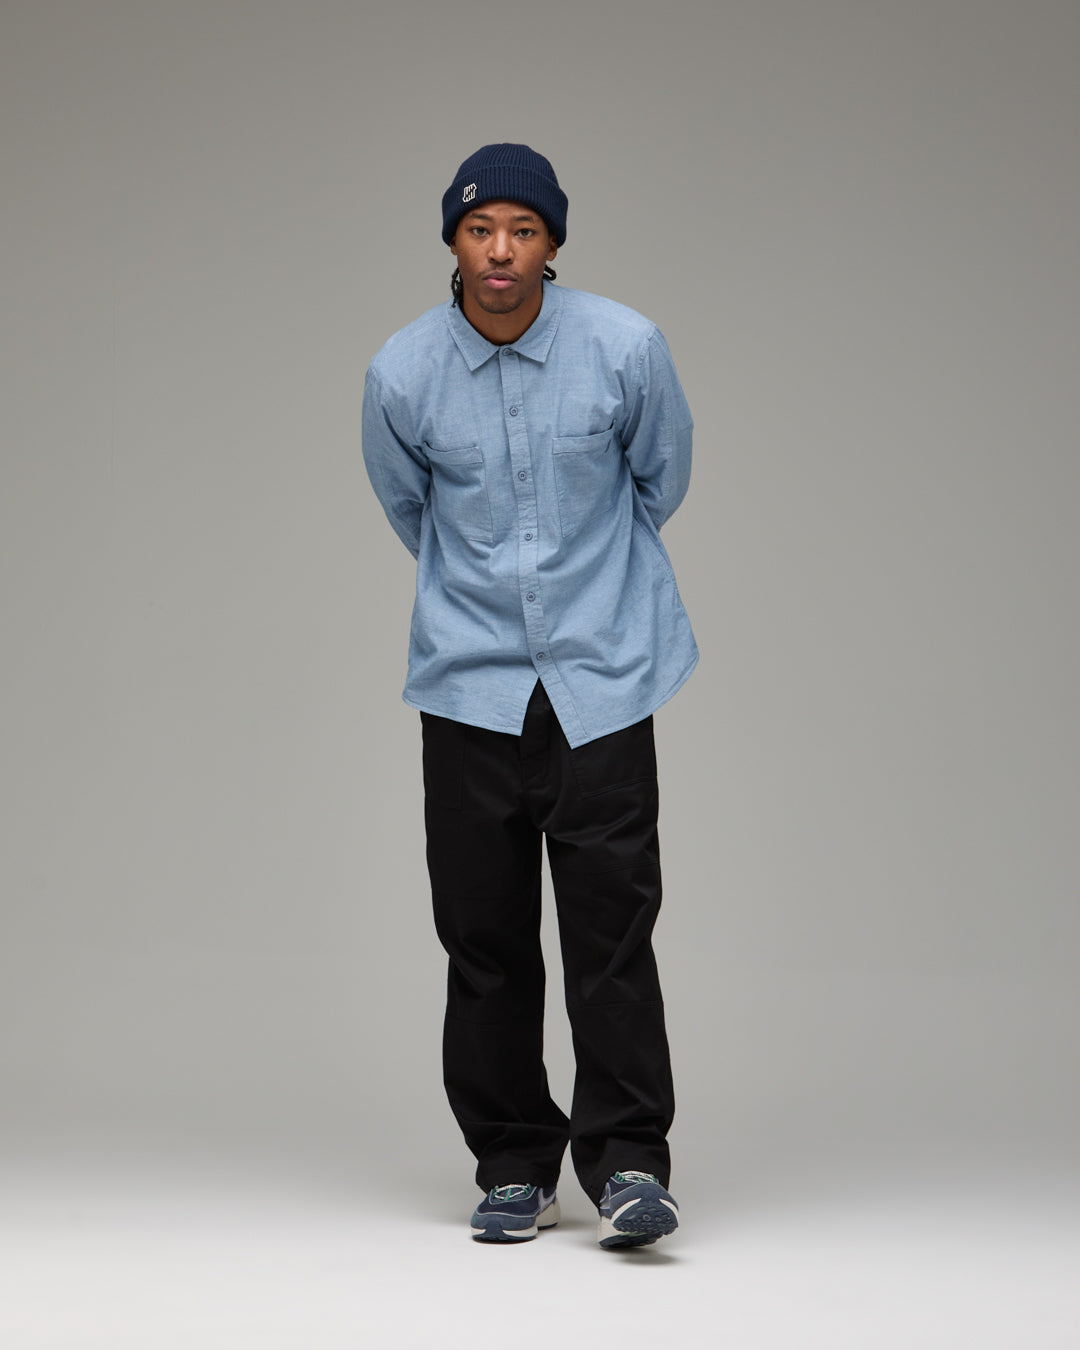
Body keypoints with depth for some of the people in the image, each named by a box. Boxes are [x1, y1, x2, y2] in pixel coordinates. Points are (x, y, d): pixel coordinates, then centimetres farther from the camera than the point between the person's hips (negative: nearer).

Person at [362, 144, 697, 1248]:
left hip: (602, 671, -1)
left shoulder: (626, 348, -10)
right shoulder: (402, 374, -8)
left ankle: (626, 1159, 1)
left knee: (611, 920, -7)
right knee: (485, 937, 4)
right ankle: (514, 1167, 14)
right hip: (470, 679, 1)